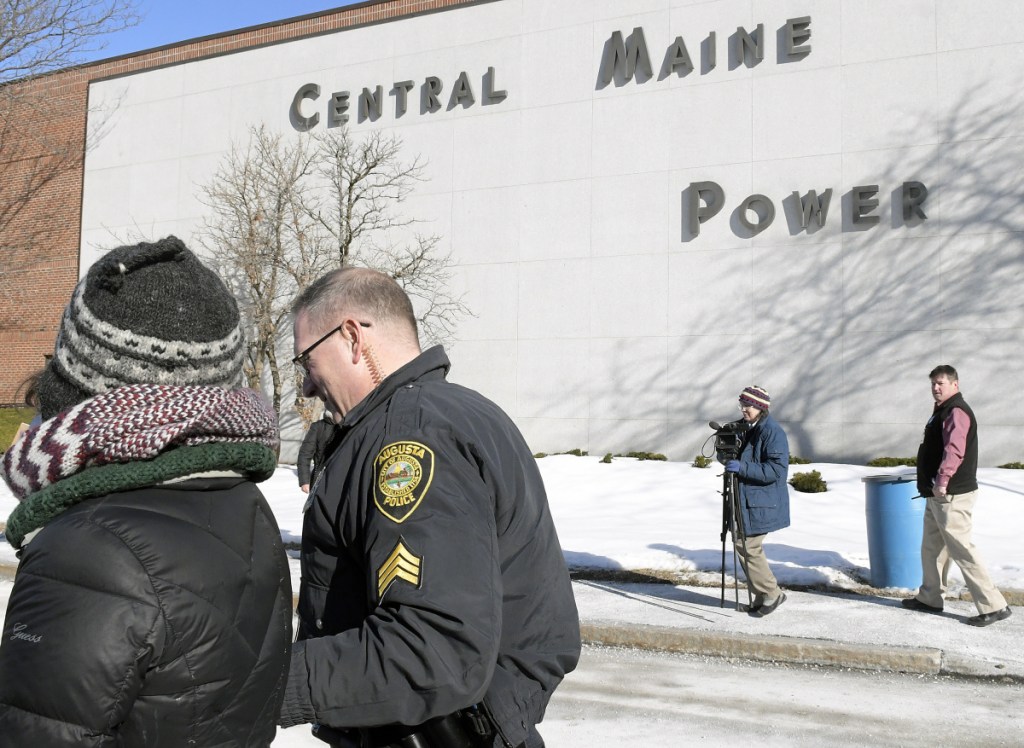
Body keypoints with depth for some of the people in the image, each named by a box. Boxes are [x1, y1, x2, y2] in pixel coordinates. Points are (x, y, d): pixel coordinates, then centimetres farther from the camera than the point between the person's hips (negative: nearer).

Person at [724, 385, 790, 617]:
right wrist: (730, 456, 7)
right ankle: (761, 596, 23)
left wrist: (742, 467, -27)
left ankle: (771, 593, 8)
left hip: (762, 504, -10)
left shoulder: (773, 432, -17)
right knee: (743, 545, 12)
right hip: (748, 500, 10)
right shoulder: (750, 429, 13)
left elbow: (776, 469, -24)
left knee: (750, 547, -8)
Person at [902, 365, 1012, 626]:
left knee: (961, 550, -9)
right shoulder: (942, 411, 18)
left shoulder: (957, 411, -15)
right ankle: (929, 598, 28)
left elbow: (954, 450, -31)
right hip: (938, 496, 11)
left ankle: (993, 606, -4)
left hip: (952, 496, -11)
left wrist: (943, 479, -41)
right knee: (931, 548, 17)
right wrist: (931, 484, 24)